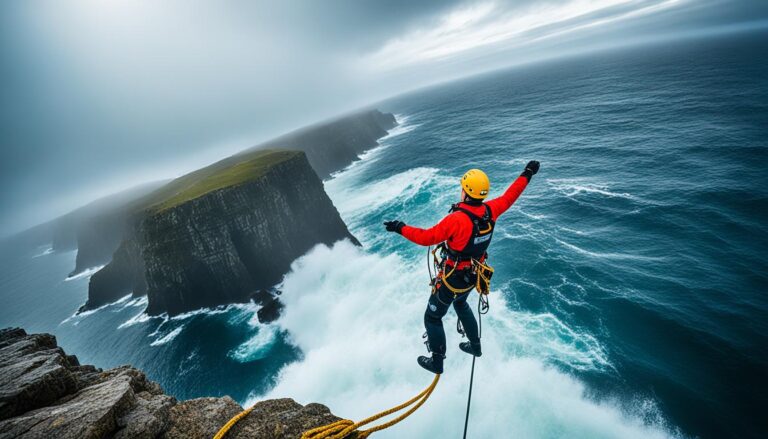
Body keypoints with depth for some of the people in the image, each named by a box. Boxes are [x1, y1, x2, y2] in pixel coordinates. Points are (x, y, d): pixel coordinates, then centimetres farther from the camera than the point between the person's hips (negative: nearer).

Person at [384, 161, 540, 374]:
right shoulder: (490, 211, -11)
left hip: (452, 279, -7)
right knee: (460, 304, 36)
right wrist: (527, 175, 20)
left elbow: (426, 237, -30)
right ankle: (475, 346, 51)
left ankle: (437, 362, 30)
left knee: (432, 317, 13)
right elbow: (508, 197, 6)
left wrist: (401, 228, -19)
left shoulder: (457, 219, -32)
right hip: (472, 276, 8)